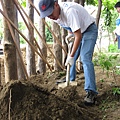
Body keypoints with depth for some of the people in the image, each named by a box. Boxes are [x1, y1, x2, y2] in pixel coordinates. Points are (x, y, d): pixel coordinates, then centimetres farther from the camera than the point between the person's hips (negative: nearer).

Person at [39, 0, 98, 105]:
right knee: (71, 58, 13)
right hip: (77, 31, 8)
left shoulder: (69, 11, -37)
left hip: (89, 30, -8)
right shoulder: (55, 14, -11)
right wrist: (70, 34, -6)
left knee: (85, 58, -22)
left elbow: (78, 35, -33)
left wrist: (71, 56, -30)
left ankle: (91, 92, -24)